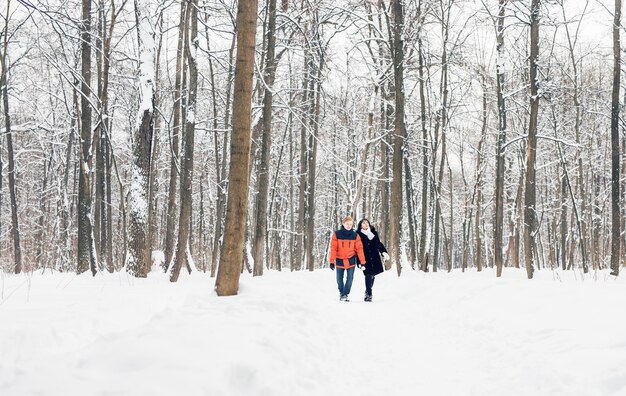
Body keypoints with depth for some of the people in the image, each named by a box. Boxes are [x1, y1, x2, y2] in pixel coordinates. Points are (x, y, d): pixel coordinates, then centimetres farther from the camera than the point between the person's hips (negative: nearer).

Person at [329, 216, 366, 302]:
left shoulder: (355, 235, -3)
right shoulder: (337, 234, -7)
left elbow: (359, 248, -3)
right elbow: (333, 248, -7)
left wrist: (363, 262, -8)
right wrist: (332, 261, -11)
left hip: (351, 260, 0)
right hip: (339, 260, 0)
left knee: (349, 279, -7)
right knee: (339, 279, 12)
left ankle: (345, 294, 4)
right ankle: (341, 293, 33)